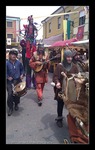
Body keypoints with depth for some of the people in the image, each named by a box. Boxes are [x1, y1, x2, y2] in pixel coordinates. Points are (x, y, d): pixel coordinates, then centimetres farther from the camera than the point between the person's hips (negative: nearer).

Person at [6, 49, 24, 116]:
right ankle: (10, 108, 10)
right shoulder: (7, 63, -9)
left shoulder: (18, 63, -1)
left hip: (18, 81, 2)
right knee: (10, 94, -8)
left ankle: (16, 104, 37)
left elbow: (22, 69, 13)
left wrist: (22, 75, -2)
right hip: (10, 81, -2)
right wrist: (8, 77, -16)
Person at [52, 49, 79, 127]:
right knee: (60, 104, 12)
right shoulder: (60, 66, -7)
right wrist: (57, 82, -28)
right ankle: (59, 119, 33)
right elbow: (55, 76, -10)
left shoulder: (74, 66, 3)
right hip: (61, 89, -2)